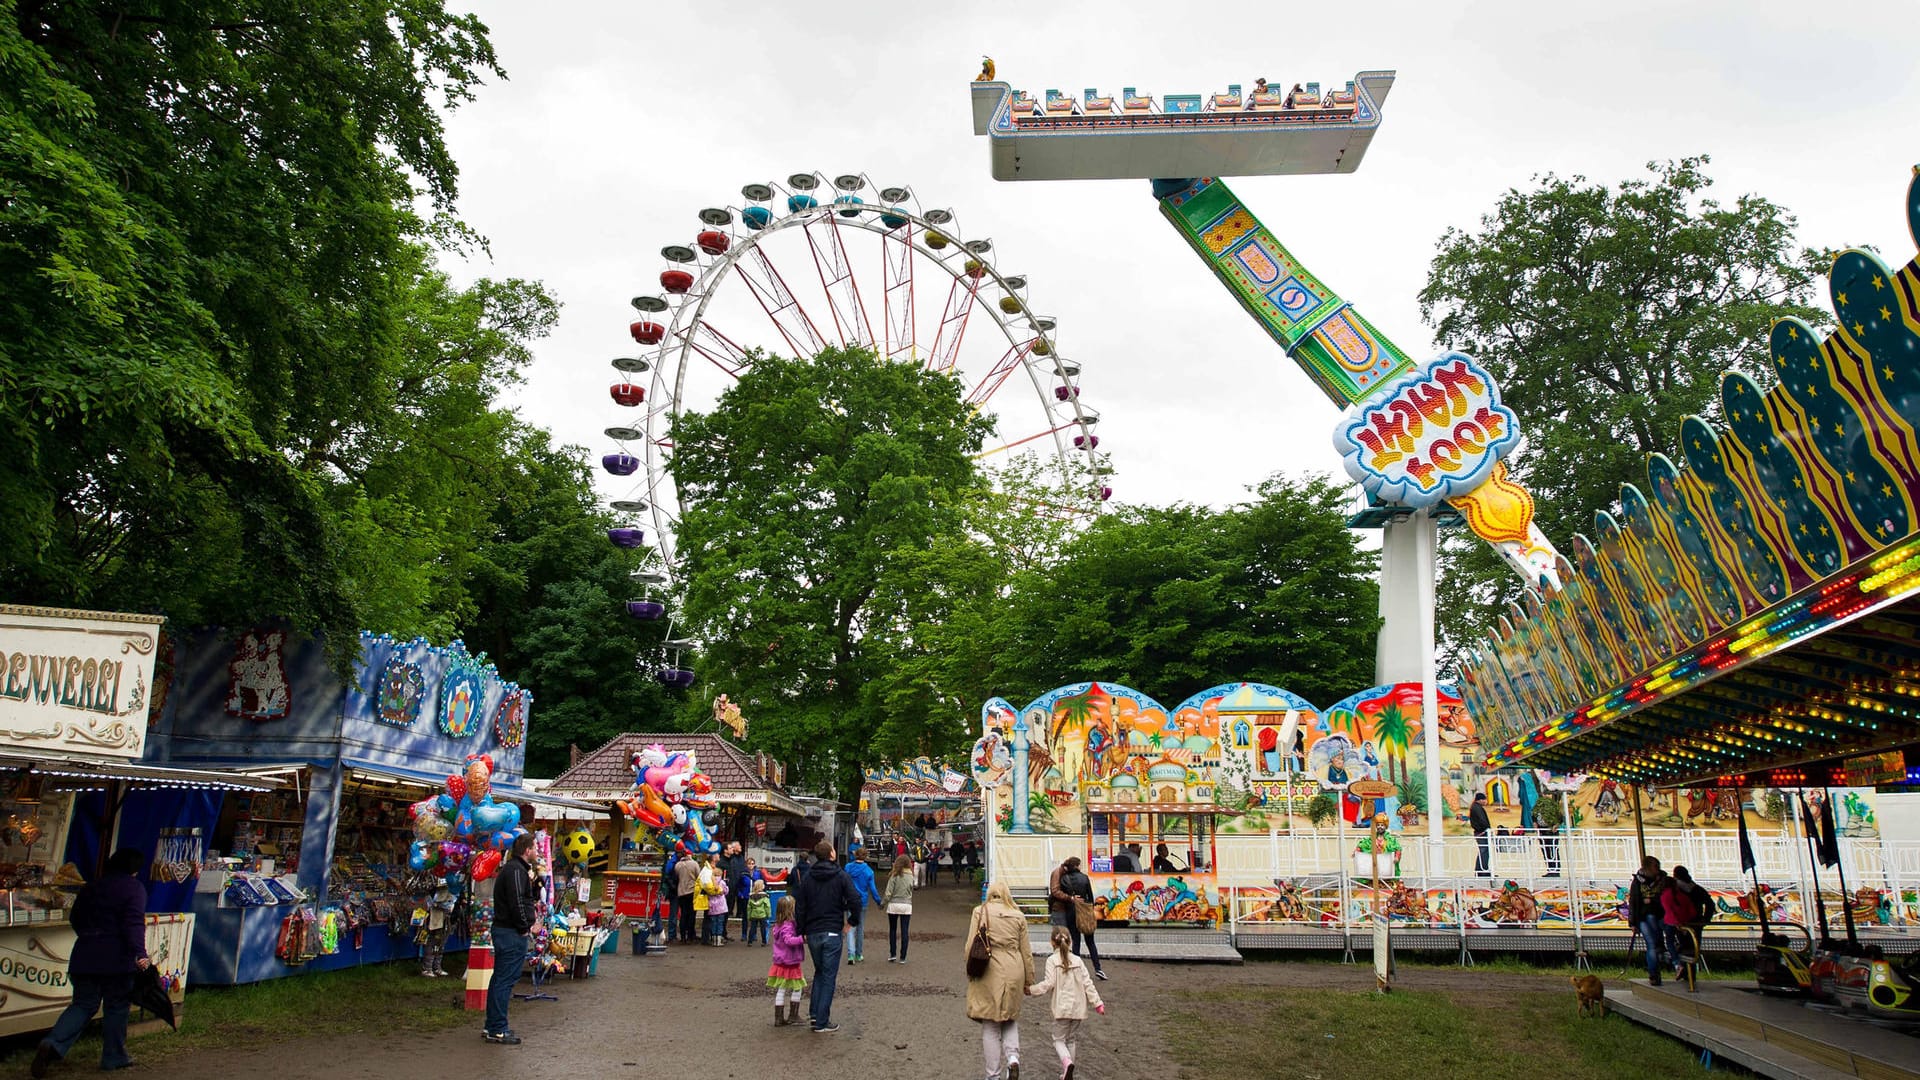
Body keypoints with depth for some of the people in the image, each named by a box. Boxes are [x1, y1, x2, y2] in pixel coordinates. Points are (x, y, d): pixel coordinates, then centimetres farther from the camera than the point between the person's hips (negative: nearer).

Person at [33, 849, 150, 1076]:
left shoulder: (91, 888, 14)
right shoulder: (134, 888, -6)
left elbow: (75, 920, 24)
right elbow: (134, 923, -18)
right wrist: (139, 953, -25)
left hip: (84, 956, 6)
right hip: (117, 958, -5)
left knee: (83, 1005, 12)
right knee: (116, 1007, 6)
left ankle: (54, 1043, -10)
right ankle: (113, 1057, 12)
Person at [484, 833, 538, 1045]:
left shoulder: (510, 868, 18)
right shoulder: (516, 870, -16)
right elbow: (516, 902, -22)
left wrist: (530, 880, 8)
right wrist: (524, 928, -15)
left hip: (503, 930, 11)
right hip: (512, 933, -11)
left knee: (500, 978, 16)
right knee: (505, 980, -7)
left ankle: (492, 1025, 24)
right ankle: (498, 1030, -4)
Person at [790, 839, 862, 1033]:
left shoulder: (807, 877, 4)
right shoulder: (840, 876, -7)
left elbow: (800, 906, 4)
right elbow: (855, 901, -13)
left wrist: (801, 930, 12)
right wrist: (854, 920, 4)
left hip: (812, 933, 4)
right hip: (832, 933, -4)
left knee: (819, 972, 21)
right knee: (828, 976, 2)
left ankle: (814, 1013, 14)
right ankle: (822, 1022, 3)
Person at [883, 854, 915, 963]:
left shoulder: (894, 876, -9)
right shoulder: (911, 876, 0)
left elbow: (889, 892, -9)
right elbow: (911, 891, 6)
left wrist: (884, 902, 0)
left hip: (894, 905, -2)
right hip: (907, 906, 2)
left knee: (892, 930, 14)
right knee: (904, 932, 5)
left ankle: (892, 954, 11)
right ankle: (902, 957, 6)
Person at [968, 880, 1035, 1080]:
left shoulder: (980, 912, -1)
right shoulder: (1018, 916, 5)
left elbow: (971, 946, -3)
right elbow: (1026, 951, 8)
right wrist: (1029, 980, 17)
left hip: (988, 974, -2)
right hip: (1013, 973, 2)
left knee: (990, 1025, 7)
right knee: (1010, 1019, 19)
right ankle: (1013, 1057, -4)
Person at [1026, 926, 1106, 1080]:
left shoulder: (1052, 960, -6)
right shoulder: (1077, 960, 6)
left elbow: (1049, 983, -14)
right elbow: (1087, 984, 3)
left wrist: (1031, 990, -5)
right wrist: (1097, 1003, 5)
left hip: (1062, 1008, -4)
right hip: (1078, 1007, 4)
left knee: (1059, 1039, 4)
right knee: (1072, 1039, 16)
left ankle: (1067, 1062, -24)